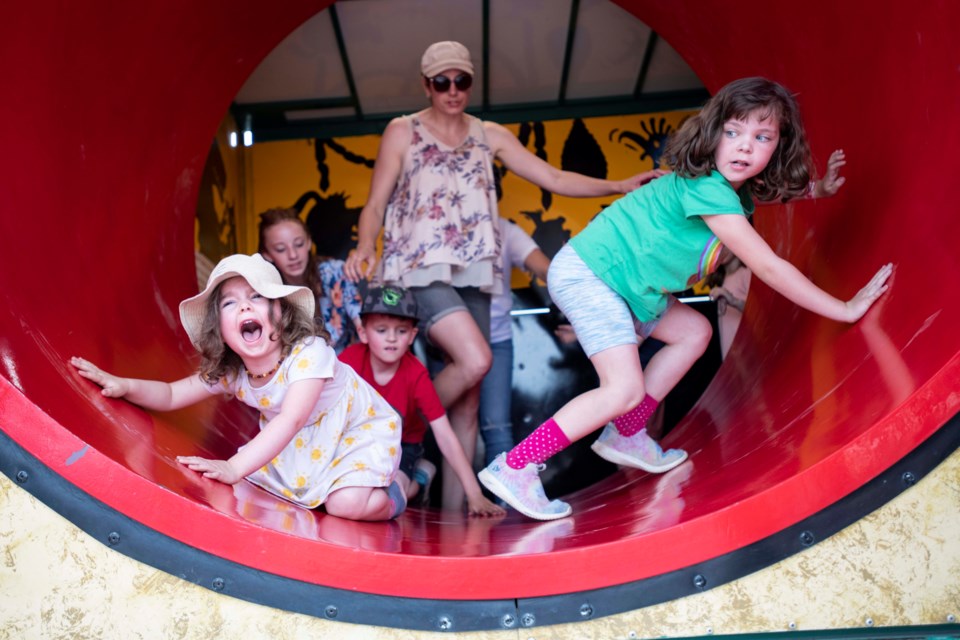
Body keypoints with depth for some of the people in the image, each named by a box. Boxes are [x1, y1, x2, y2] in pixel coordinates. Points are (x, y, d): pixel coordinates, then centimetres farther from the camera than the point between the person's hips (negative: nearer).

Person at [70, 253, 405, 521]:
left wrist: (235, 467, -52)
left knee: (345, 503, -25)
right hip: (306, 441, 7)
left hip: (362, 429, -7)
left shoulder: (309, 353, -34)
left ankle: (387, 496, 8)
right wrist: (124, 386, -27)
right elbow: (170, 395, -7)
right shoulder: (230, 372, -14)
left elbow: (291, 419, -45)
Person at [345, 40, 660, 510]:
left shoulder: (490, 136, 13)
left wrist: (619, 186, -2)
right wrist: (365, 248, -20)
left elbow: (553, 179, 9)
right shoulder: (403, 132, 4)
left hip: (471, 276, 4)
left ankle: (453, 510, 8)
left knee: (468, 403, 1)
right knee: (475, 360, -25)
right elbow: (375, 206, 0)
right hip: (420, 270, -4)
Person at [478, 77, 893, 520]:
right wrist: (845, 310, -16)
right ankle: (513, 467, -13)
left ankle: (624, 436, 19)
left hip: (624, 283, 10)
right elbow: (768, 267, -22)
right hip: (585, 274, -10)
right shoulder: (708, 190, -24)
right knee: (625, 390, -18)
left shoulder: (737, 192, 5)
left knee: (694, 332, 15)